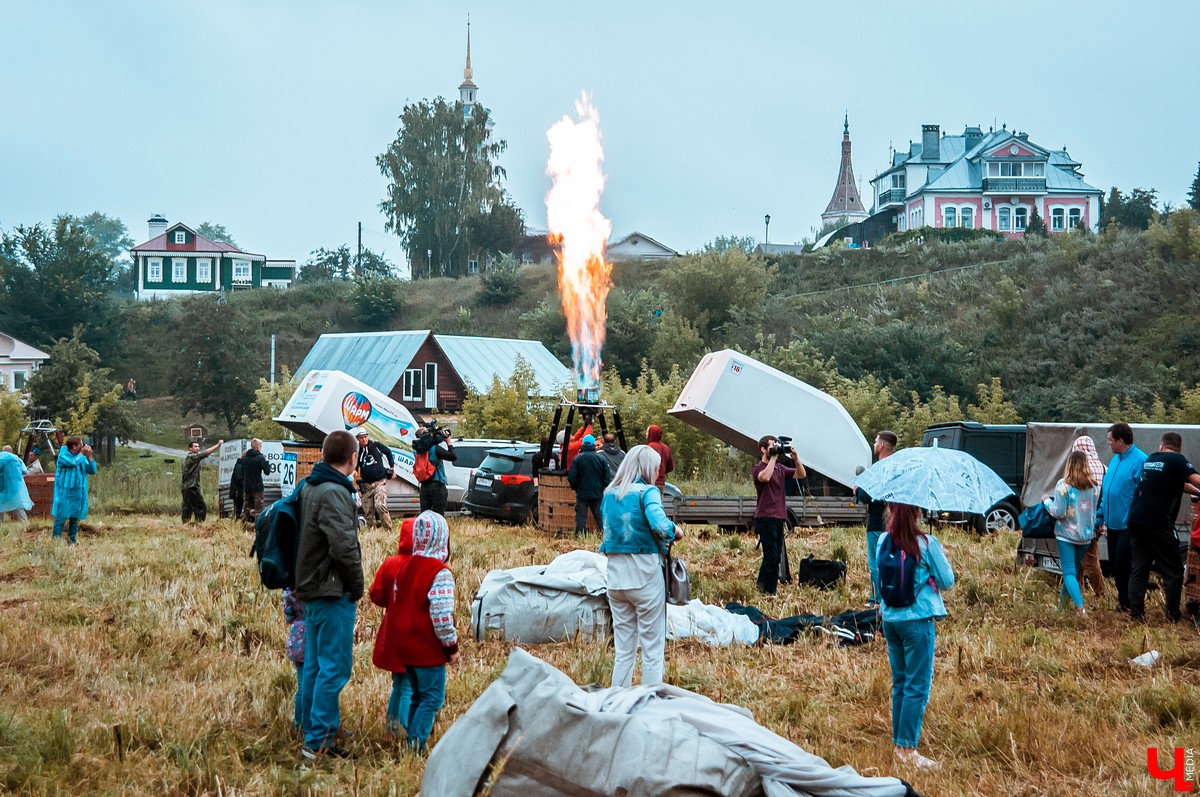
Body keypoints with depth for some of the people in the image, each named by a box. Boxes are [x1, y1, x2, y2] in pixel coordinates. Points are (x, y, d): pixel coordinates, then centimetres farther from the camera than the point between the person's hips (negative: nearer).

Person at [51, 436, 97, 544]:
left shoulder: (82, 457, 10)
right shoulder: (63, 456, -7)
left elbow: (92, 470, 6)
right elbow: (73, 462, -26)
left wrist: (89, 456, -4)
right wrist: (82, 454, -11)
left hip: (78, 494, 6)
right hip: (65, 494, -6)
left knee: (76, 517, 10)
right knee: (62, 516, -7)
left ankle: (72, 540, 18)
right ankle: (56, 539, -2)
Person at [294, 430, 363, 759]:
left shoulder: (309, 487, 10)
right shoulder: (333, 493, -19)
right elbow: (344, 545, -25)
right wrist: (357, 585, -13)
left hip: (311, 588, 10)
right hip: (333, 593, -10)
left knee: (314, 665, 18)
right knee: (334, 668, -5)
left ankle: (313, 728, 27)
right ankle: (319, 742, -4)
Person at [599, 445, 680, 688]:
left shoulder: (609, 494, 9)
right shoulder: (647, 492, -9)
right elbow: (659, 524, -26)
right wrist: (674, 530, -4)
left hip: (615, 577, 6)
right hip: (645, 577, -6)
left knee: (623, 650, 13)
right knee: (653, 650, 3)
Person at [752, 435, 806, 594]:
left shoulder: (780, 468, 16)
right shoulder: (759, 468, -5)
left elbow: (801, 474, 13)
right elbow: (765, 477, -28)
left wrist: (796, 458, -2)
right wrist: (773, 457, -19)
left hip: (779, 518, 7)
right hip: (765, 517, -7)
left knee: (776, 557, 7)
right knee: (771, 556, -13)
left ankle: (771, 592, 10)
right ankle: (761, 588, -3)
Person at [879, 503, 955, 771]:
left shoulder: (883, 541, 2)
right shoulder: (927, 543, -13)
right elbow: (947, 581, -4)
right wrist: (942, 558, 12)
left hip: (890, 618, 6)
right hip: (918, 621, -6)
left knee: (899, 684, 15)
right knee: (917, 687, 0)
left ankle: (898, 743, 19)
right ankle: (907, 749, -1)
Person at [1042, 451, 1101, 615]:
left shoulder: (1063, 485, -13)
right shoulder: (1094, 486, 2)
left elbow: (1059, 512, -14)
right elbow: (1095, 510, 7)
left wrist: (1047, 501, 3)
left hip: (1067, 534, -5)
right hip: (1086, 534, 5)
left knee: (1069, 572, -5)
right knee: (1075, 569, 18)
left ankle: (1080, 607, -21)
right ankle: (1063, 601, 27)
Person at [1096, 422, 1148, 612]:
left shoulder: (1140, 460, -15)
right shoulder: (1115, 460, 12)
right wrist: (1101, 518, 17)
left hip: (1128, 525, -8)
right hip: (1113, 523, 8)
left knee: (1123, 563, -6)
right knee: (1114, 563, 12)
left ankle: (1127, 603, 6)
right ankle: (1122, 599, 24)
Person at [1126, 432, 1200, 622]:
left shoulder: (1149, 459, 18)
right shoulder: (1176, 460, -5)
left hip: (1136, 520, 7)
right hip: (1159, 524, -7)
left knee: (1138, 568, 10)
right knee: (1173, 571, 3)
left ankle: (1136, 613, 6)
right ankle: (1173, 615, 3)